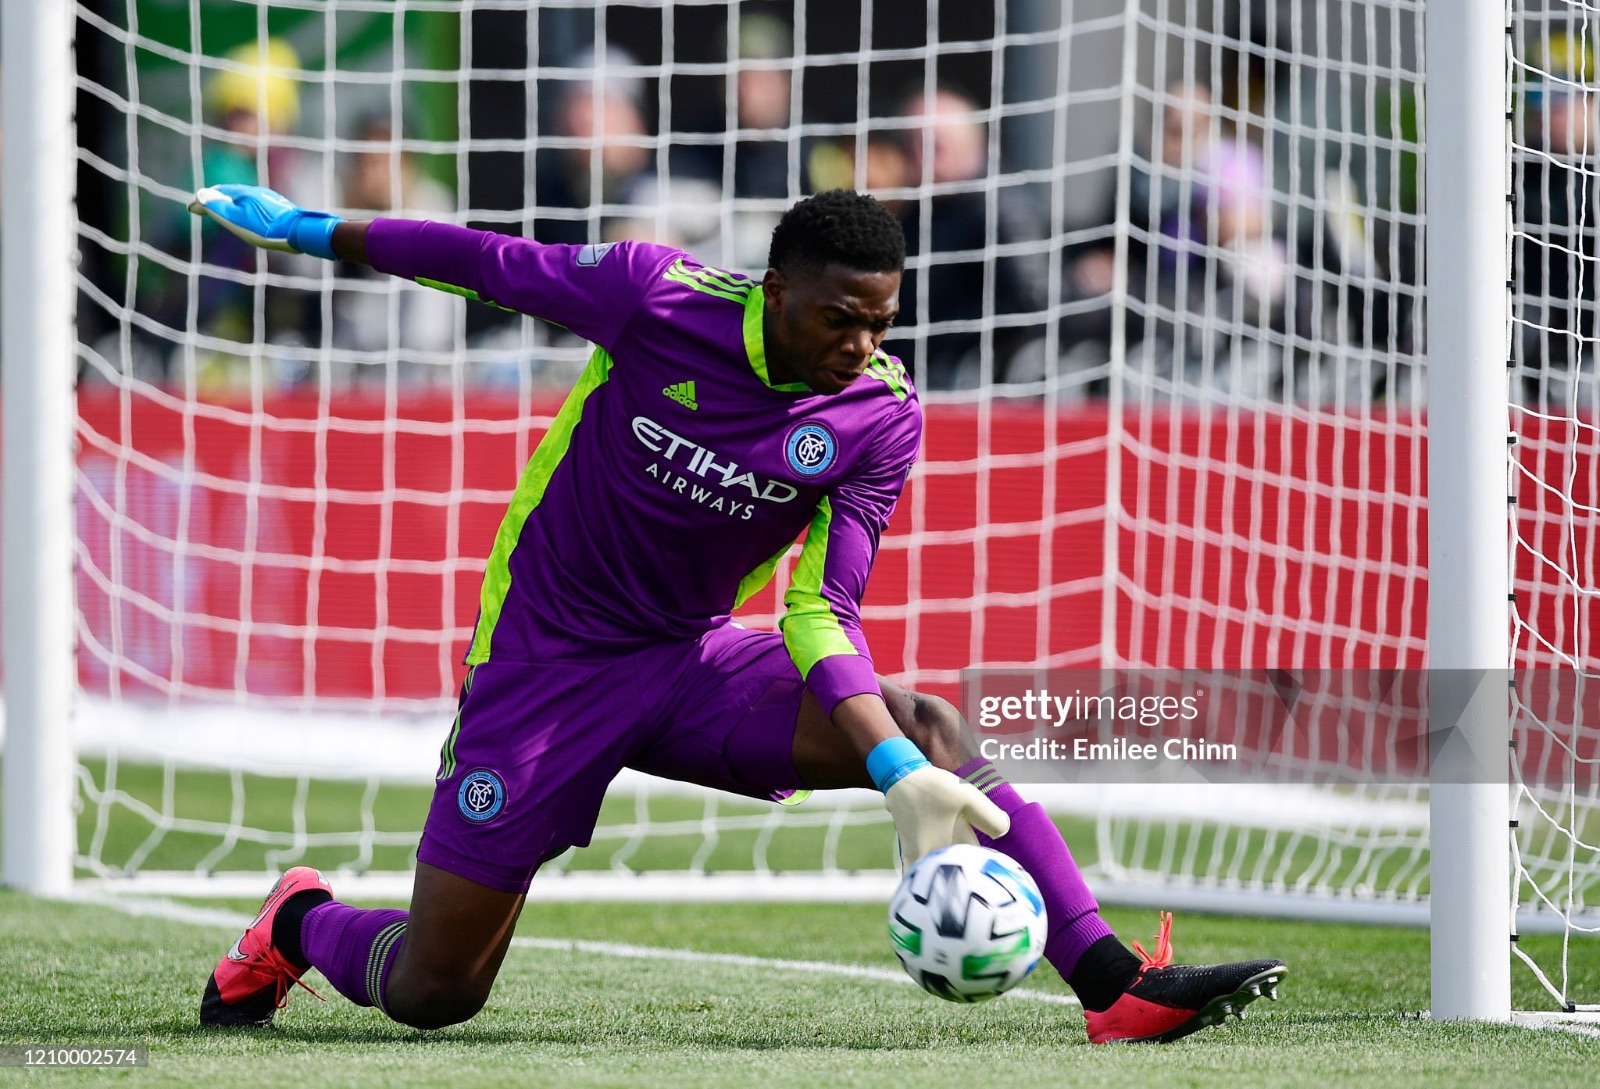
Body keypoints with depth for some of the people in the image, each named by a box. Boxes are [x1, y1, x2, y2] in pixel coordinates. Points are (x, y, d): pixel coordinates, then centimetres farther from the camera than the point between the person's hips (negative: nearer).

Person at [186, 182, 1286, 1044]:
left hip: (696, 662, 2)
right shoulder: (656, 296, -19)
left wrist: (902, 770, -27)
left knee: (931, 727, -23)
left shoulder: (883, 415, -12)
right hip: (545, 665, -2)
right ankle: (302, 921, 34)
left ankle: (1117, 988, -25)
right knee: (430, 996, -2)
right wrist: (316, 230, 6)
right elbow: (487, 263, -4)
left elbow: (822, 613, -12)